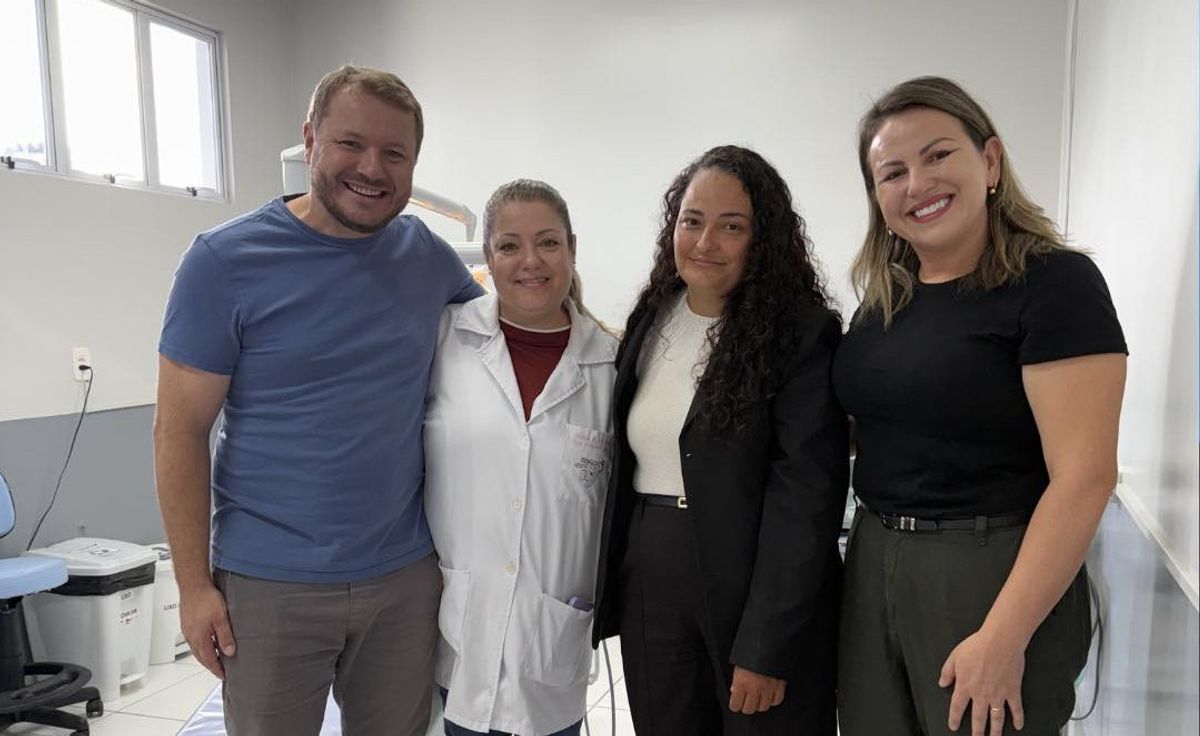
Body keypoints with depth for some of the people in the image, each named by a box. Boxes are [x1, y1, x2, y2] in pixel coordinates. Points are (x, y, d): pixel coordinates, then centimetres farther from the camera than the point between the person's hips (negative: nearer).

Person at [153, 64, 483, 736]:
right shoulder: (225, 260, -8)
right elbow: (181, 431, -7)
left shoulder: (427, 254, 1)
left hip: (406, 576, 3)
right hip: (270, 584, -3)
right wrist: (195, 584, -8)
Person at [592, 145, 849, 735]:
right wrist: (610, 587, 9)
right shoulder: (650, 320, 6)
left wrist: (766, 646, -19)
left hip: (755, 590, -5)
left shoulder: (803, 333, -12)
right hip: (647, 587, 5)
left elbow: (806, 494, -16)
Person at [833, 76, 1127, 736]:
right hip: (872, 566, 6)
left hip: (995, 576, -6)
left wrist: (1003, 639, -20)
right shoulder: (883, 297, 7)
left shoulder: (1053, 282, -12)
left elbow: (1084, 477, -18)